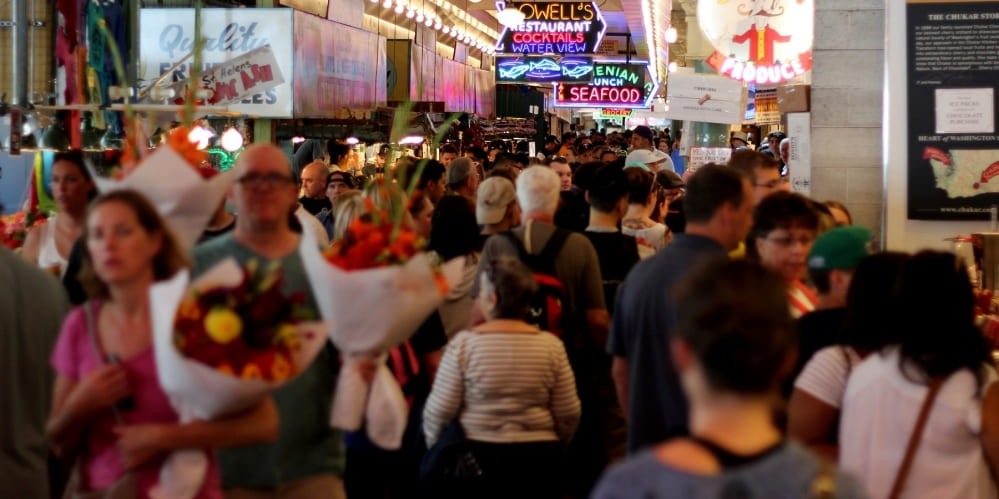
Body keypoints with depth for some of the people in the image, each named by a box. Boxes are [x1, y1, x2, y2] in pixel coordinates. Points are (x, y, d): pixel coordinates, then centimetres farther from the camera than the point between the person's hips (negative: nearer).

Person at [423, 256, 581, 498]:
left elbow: (439, 412, -6)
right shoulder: (551, 345, -1)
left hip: (473, 458, -2)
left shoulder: (464, 344, -8)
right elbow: (569, 414, 1)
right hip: (538, 459, 2)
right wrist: (553, 447, 20)